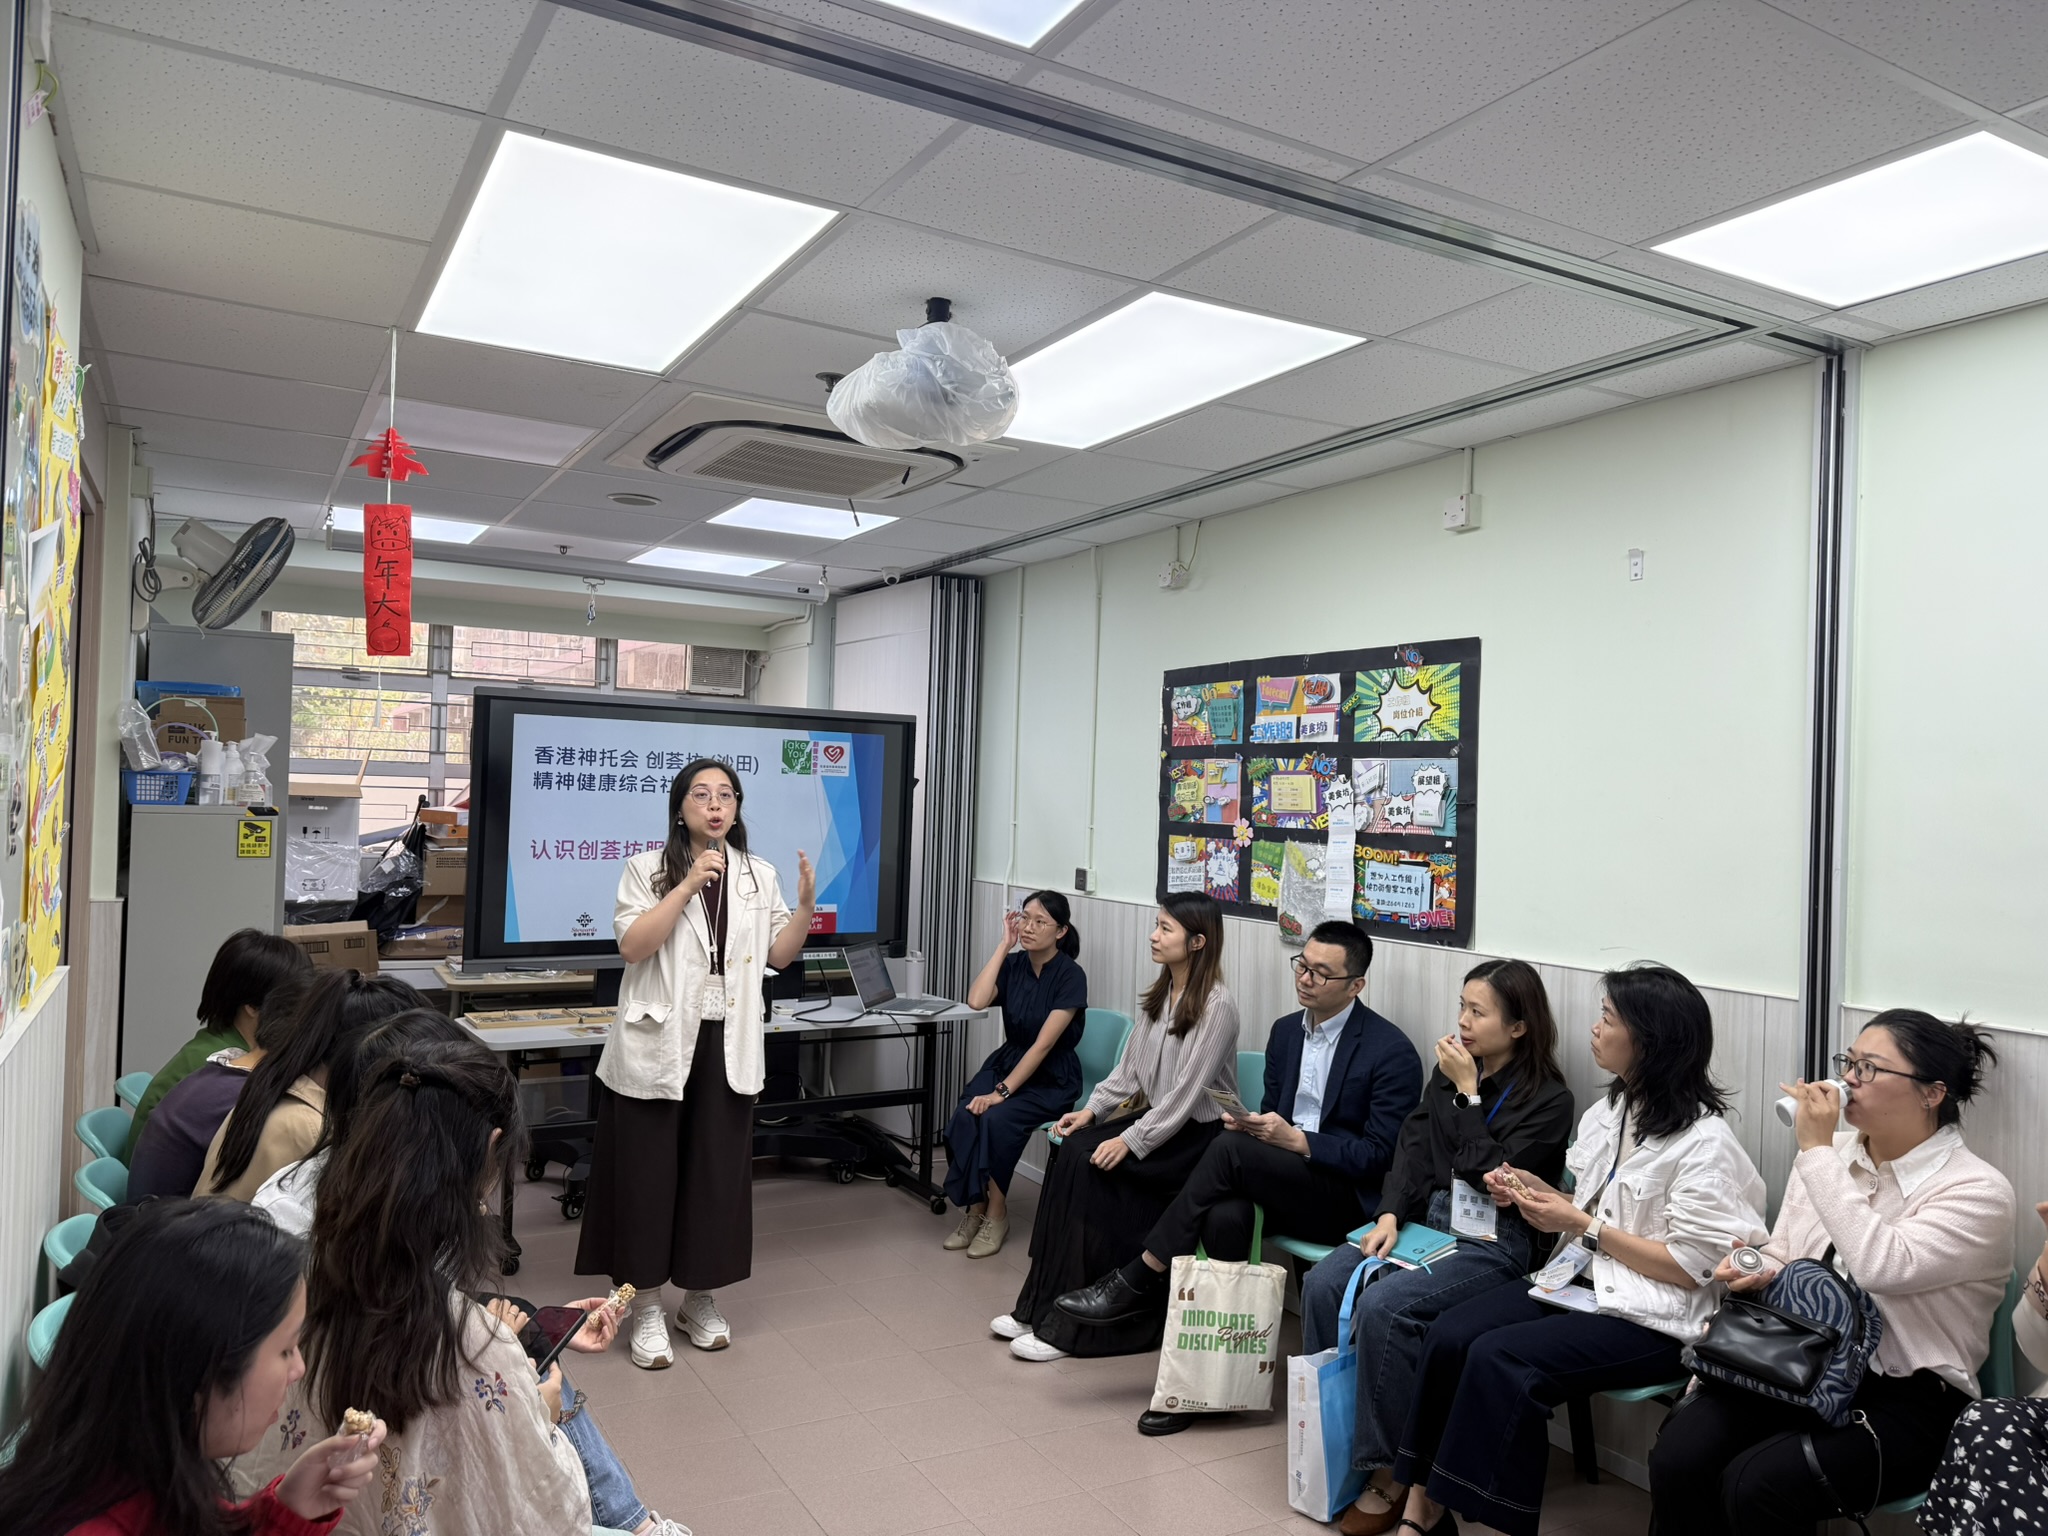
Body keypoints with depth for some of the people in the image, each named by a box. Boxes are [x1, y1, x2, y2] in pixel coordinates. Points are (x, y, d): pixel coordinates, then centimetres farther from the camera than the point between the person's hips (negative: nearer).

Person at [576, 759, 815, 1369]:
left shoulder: (759, 876, 7)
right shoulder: (647, 869, -3)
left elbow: (779, 956, 8)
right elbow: (632, 945, -16)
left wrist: (806, 905, -8)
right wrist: (687, 886, -21)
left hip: (727, 1044, 3)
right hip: (659, 1042, -3)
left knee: (718, 1172, 10)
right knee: (649, 1173, 4)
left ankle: (701, 1299, 27)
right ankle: (646, 1308, 18)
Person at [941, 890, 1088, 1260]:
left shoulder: (1070, 976, -15)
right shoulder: (1013, 964, 0)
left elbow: (1043, 1044, -20)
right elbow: (976, 1001, -18)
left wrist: (1002, 1091, -26)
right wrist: (1004, 945, -14)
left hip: (1052, 1080, -4)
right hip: (1007, 1062, 4)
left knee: (997, 1120, -30)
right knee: (964, 1119, -24)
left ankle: (996, 1212, -10)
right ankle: (975, 1208, -7)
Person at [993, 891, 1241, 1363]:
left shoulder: (1216, 1004, -17)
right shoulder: (1158, 996, 9)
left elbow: (1188, 1091, -21)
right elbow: (1129, 1067, 13)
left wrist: (1131, 1141, -24)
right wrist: (1092, 1110, 0)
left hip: (1198, 1131, -7)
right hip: (1155, 1115, 7)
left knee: (1094, 1166, -24)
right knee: (1073, 1150, -17)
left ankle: (1071, 1324, -15)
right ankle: (1039, 1306, -12)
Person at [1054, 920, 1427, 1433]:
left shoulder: (1391, 1052, -10)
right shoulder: (1285, 1031, 11)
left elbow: (1381, 1156, -12)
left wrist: (1297, 1140, -20)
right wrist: (1248, 1122, -5)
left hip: (1345, 1198, -6)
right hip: (1280, 1183, 6)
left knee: (1230, 1149, -30)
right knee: (1224, 1216, -31)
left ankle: (1140, 1281, -17)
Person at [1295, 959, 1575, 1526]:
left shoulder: (1548, 1098, -8)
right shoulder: (1448, 1071, 10)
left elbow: (1490, 1175, -15)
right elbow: (1415, 1147, 8)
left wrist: (1468, 1093, -14)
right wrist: (1390, 1212, -6)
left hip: (1493, 1242, -6)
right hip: (1427, 1217, 7)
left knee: (1383, 1306, -28)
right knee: (1323, 1283, -16)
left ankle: (1390, 1474, -13)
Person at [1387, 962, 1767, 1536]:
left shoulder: (1704, 1143, -15)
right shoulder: (1608, 1112, 10)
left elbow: (1691, 1268, -16)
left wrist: (1582, 1226, -16)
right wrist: (1538, 1191, 0)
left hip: (1654, 1319, -8)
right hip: (1581, 1281, 8)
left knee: (1499, 1358, -27)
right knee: (1449, 1333, -16)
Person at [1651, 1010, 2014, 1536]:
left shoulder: (1978, 1191, -10)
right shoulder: (1831, 1155, 9)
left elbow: (1882, 1267, -28)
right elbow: (1778, 1256, 17)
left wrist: (1817, 1151, -21)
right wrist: (1752, 1273, -7)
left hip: (1904, 1399, -5)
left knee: (1754, 1485, -29)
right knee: (1677, 1458, -22)